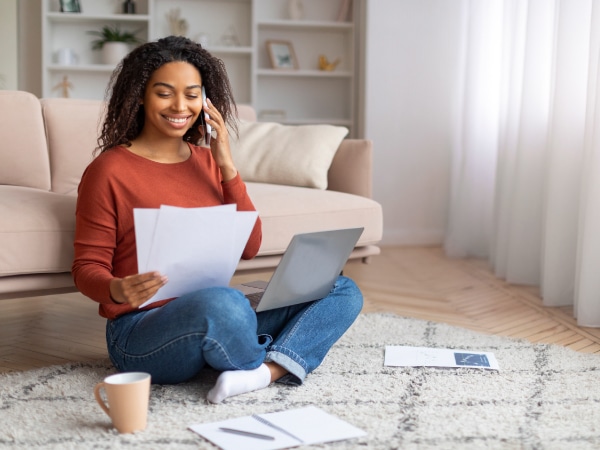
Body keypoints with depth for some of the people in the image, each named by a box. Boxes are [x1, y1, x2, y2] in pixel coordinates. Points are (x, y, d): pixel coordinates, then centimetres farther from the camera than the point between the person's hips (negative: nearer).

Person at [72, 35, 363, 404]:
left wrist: (227, 168, -3)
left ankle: (265, 371, -26)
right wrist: (118, 290, -29)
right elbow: (87, 268, -5)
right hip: (141, 332, -6)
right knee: (223, 302, -40)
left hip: (215, 317, 7)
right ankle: (269, 364, -8)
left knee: (343, 291, -3)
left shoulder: (207, 161, 11)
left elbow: (249, 247, 7)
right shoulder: (109, 170, -6)